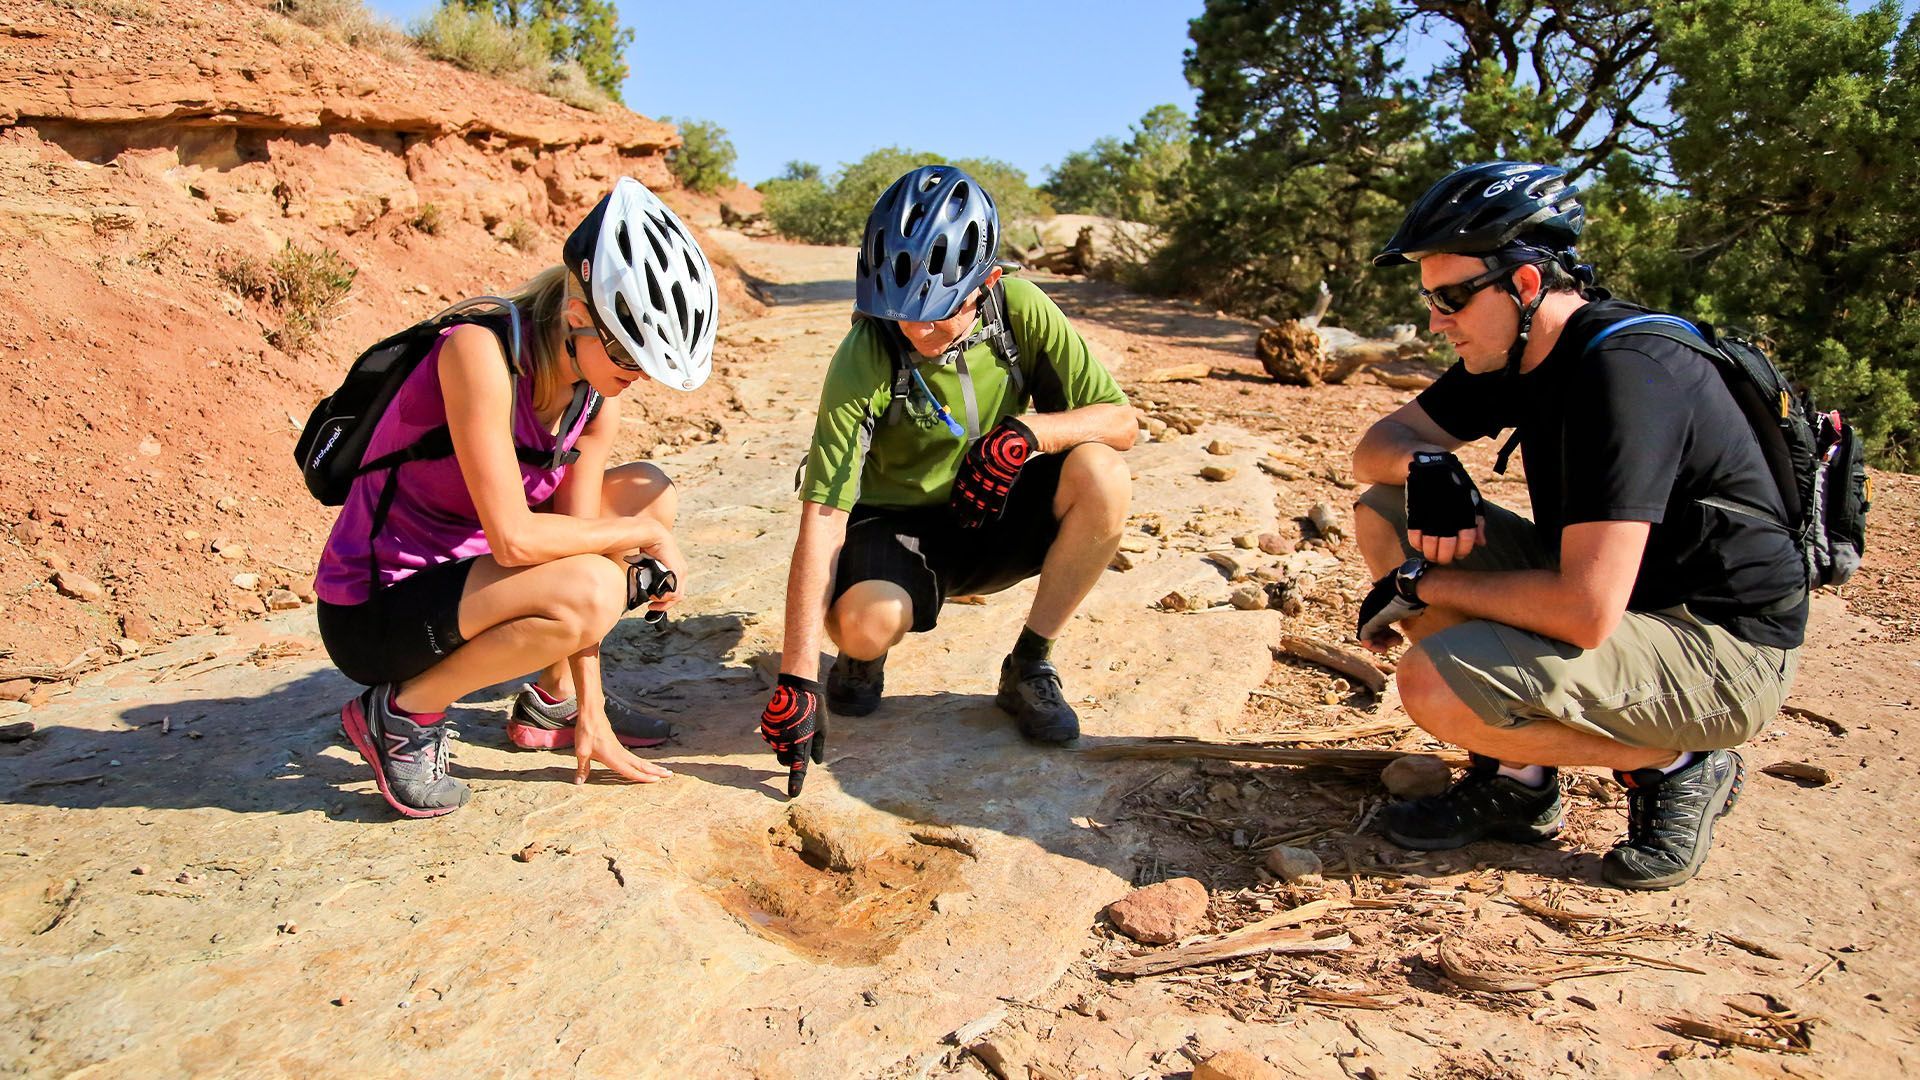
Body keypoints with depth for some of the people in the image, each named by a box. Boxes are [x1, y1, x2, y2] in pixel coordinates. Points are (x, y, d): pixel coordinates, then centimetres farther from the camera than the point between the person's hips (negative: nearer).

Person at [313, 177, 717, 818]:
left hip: (461, 568, 8)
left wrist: (591, 715, -3)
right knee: (593, 589, -31)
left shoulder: (598, 401, -4)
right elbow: (514, 538, -31)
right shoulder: (481, 350, -26)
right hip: (371, 613, -8)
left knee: (648, 493, 6)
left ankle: (553, 703, 13)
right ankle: (403, 714, -6)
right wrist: (645, 536, -17)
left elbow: (576, 540, -3)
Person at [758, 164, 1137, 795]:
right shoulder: (863, 362, -23)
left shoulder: (1017, 308, -14)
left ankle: (1028, 669, -6)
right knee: (866, 621, -36)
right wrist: (797, 679, -32)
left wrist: (1026, 431, -32)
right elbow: (822, 518, -27)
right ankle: (865, 657, 6)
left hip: (995, 518, 3)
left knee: (1102, 477, -27)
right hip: (899, 524, -3)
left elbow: (1121, 418, -11)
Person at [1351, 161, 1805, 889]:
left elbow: (1586, 610, -33)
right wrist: (1423, 467, -16)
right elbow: (1379, 443, 8)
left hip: (1724, 652, -9)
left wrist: (1425, 585, -20)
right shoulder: (1516, 351, 0)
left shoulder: (1624, 371, -27)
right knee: (1384, 514, -2)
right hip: (1614, 595, 9)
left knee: (1438, 686, -30)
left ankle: (1674, 766, -1)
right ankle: (1514, 782, 4)